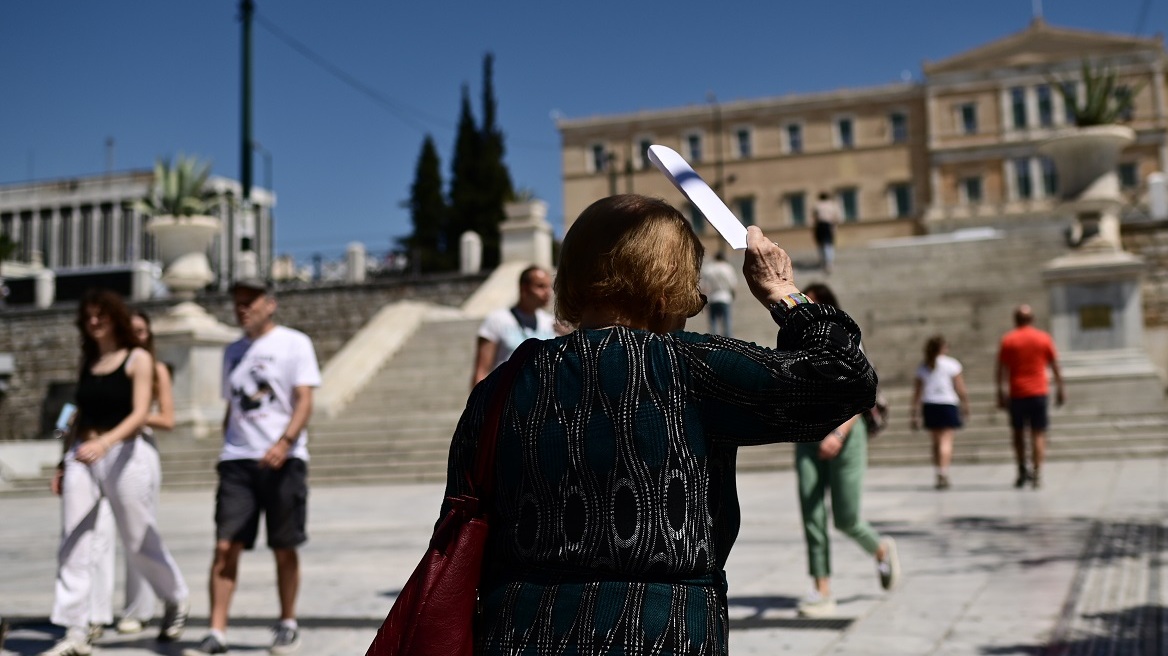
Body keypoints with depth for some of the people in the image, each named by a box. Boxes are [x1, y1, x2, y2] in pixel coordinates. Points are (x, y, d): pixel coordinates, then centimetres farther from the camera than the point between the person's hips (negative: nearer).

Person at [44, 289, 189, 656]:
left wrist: (105, 441, -27)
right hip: (82, 457, 5)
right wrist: (63, 463, 15)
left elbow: (140, 414, -12)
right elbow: (80, 416, 18)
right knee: (74, 544, -4)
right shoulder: (87, 363, 14)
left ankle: (178, 601, 29)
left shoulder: (138, 359, -2)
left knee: (139, 541, 4)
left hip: (124, 453, -5)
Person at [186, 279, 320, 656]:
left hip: (284, 459, -4)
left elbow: (304, 401, -8)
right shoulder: (233, 352, 18)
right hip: (237, 459, 4)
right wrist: (227, 450, 17)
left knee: (284, 549, 4)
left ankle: (288, 625, 19)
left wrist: (284, 442, -22)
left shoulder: (294, 343, 1)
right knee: (225, 546, -5)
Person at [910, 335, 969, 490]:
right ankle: (943, 474, -19)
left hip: (929, 406, 4)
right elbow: (960, 388, -4)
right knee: (946, 441, -6)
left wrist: (916, 414, 6)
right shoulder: (951, 364, -2)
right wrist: (965, 406, 5)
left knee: (936, 442, 14)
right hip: (947, 404, -4)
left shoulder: (923, 367, 8)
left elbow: (917, 392, 5)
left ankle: (939, 475, 18)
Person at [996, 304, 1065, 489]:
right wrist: (1060, 389, 13)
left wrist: (1001, 393, 0)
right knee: (1038, 434, 2)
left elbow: (1000, 370, -3)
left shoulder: (1008, 340, 0)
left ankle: (1022, 471, 13)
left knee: (1018, 432, 13)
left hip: (1017, 394, 0)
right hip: (1039, 392, 0)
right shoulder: (1044, 338, 3)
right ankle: (1037, 474, -7)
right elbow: (1055, 366, 5)